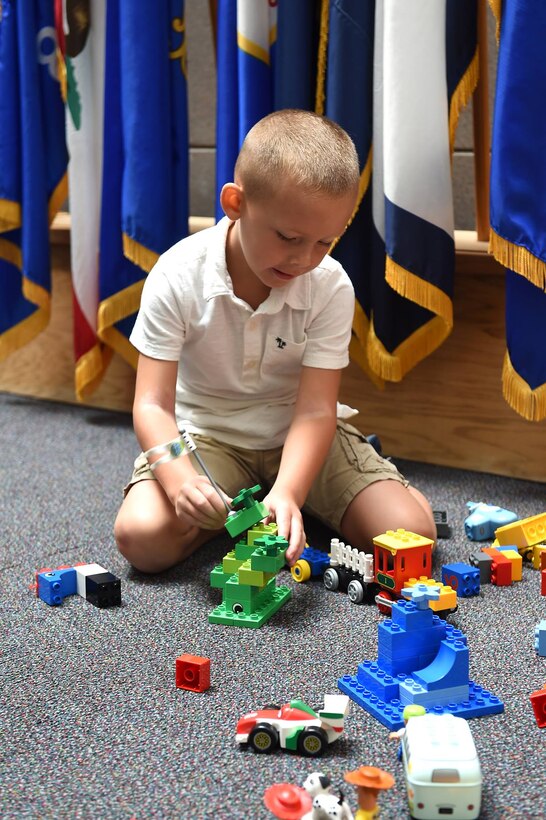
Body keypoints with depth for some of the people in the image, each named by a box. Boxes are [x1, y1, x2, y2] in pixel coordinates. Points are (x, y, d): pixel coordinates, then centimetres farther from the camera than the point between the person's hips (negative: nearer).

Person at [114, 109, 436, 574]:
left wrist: (287, 492, -41)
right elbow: (153, 404, -21)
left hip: (298, 433, 1)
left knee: (411, 533, -16)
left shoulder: (331, 287, -17)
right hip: (206, 432, 0)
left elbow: (315, 409, -22)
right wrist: (178, 475, -43)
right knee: (142, 537, -28)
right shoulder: (177, 278, -20)